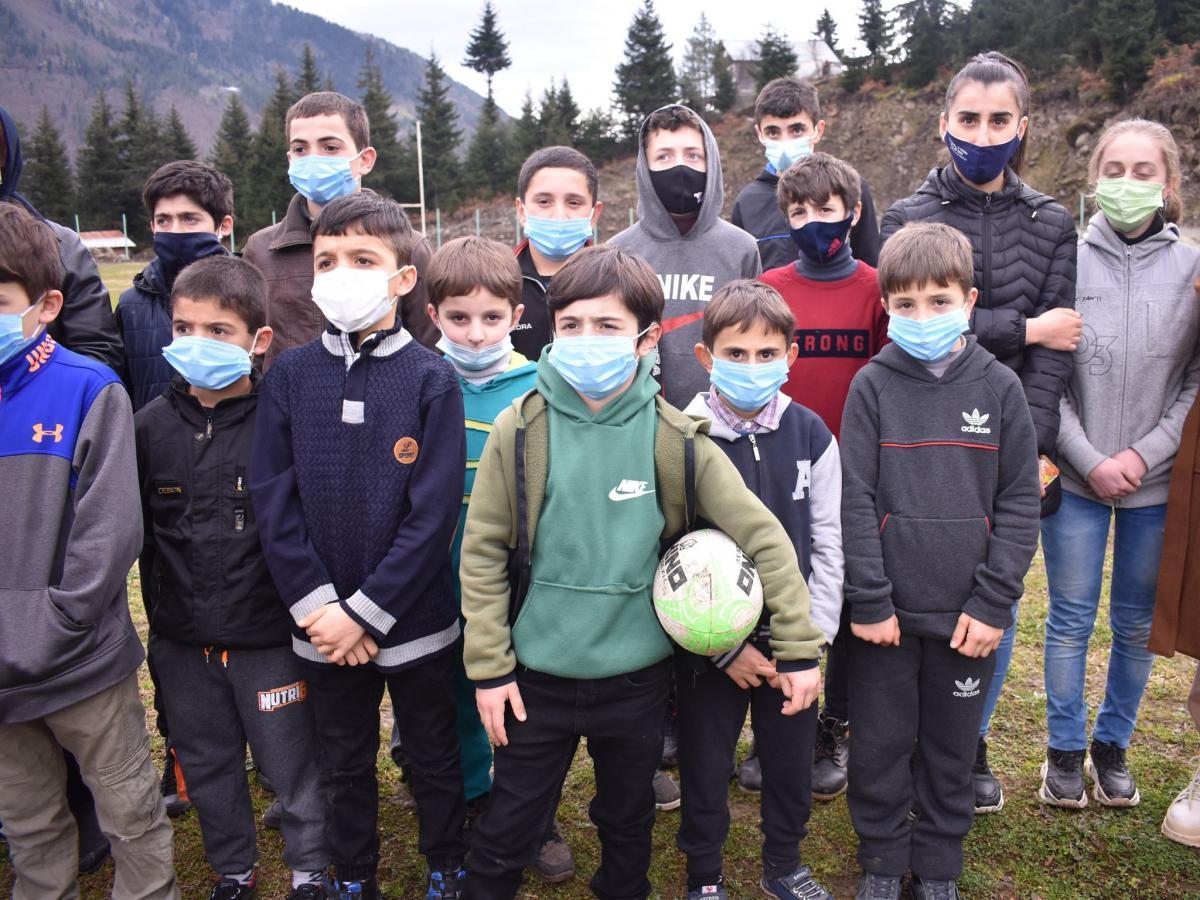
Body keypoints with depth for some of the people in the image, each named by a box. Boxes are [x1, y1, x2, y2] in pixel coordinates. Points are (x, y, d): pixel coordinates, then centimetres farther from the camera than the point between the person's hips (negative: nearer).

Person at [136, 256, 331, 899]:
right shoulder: (150, 425, 0)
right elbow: (135, 532, 5)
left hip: (268, 639, -4)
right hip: (182, 644, 4)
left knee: (294, 766, 11)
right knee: (207, 767, 21)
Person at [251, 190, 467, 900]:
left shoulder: (433, 380, -11)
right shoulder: (291, 375, -2)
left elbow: (434, 512, -14)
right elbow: (272, 499, -3)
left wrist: (363, 612, -16)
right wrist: (315, 605, -12)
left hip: (415, 622, -2)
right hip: (323, 626, 3)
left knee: (435, 759, 16)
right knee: (345, 764, 20)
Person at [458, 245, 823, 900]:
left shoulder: (674, 439, -11)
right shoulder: (519, 430, -11)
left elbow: (763, 536, -8)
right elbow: (482, 552, -6)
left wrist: (798, 648, -9)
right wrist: (489, 667, -8)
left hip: (638, 678, 1)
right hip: (537, 677, -1)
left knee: (629, 821, 23)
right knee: (506, 832, 13)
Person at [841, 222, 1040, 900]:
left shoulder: (1000, 387, 0)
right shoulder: (873, 386, -3)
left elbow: (1020, 502, -1)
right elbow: (855, 500, -5)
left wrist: (993, 604, -6)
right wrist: (869, 600, -9)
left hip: (968, 615, 1)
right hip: (887, 612, 0)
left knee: (953, 748, 14)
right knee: (880, 743, 11)